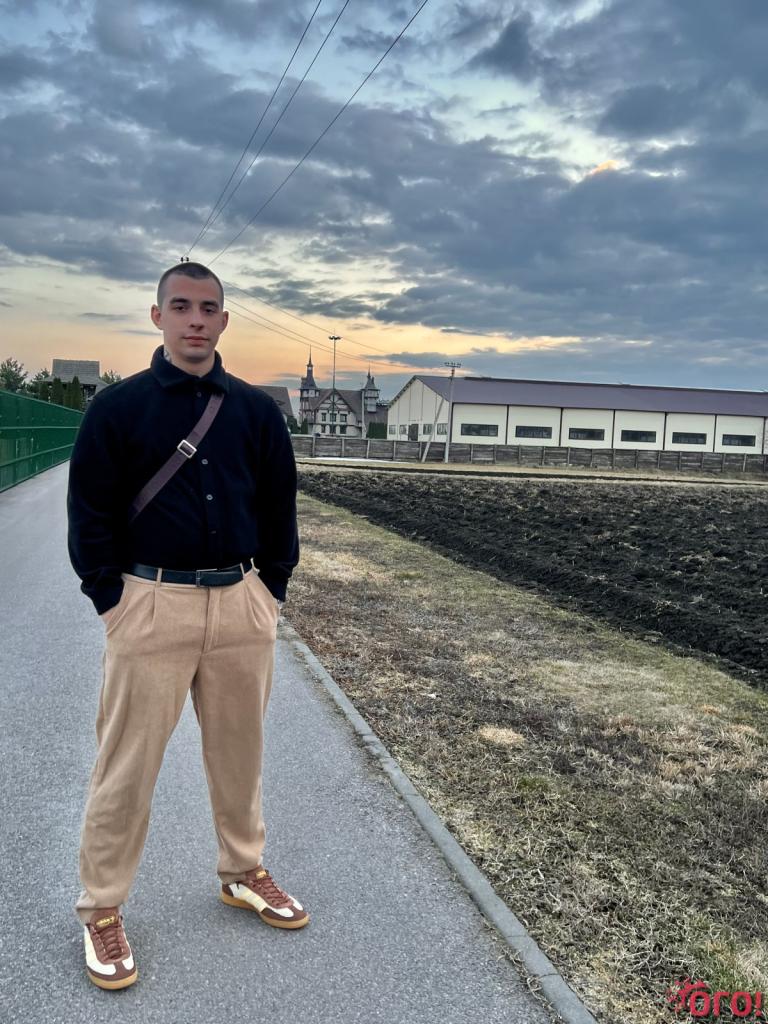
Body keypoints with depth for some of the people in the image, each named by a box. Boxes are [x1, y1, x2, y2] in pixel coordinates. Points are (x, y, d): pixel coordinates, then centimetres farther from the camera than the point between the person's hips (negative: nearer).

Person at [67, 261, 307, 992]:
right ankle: (100, 910, 23)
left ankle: (242, 873, 36)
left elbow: (279, 508, 11)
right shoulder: (117, 407, -3)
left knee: (240, 750, 16)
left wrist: (272, 591, 6)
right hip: (150, 602, -3)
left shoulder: (256, 410, 6)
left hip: (241, 601, 4)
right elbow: (91, 514, -2)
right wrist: (113, 602, -6)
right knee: (127, 764, 6)